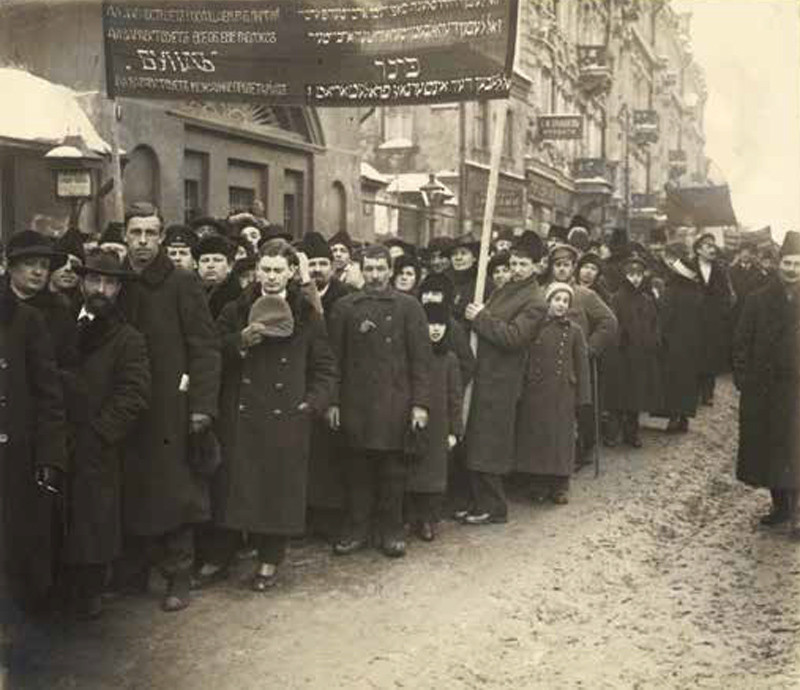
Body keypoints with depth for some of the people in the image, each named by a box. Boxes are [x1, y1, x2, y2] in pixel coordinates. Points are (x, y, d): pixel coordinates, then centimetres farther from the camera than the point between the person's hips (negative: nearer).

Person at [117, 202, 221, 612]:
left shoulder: (182, 285, -4)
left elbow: (205, 348, -8)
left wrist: (202, 405, -14)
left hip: (170, 410, -4)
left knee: (174, 493, 1)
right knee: (131, 493, 10)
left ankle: (178, 578, 12)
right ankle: (131, 574, 23)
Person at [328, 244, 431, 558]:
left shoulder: (408, 307, 3)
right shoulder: (345, 307, 8)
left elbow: (420, 358, 0)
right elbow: (335, 356, 7)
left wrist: (420, 403, -6)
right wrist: (332, 401, 1)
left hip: (394, 401, -1)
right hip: (355, 400, 1)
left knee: (392, 467, 4)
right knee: (357, 466, 6)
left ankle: (391, 530, 16)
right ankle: (358, 528, 18)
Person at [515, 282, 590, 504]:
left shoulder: (574, 331, 3)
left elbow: (582, 365, 4)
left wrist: (582, 396, -1)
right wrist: (520, 390, -2)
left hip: (562, 394, 0)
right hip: (535, 392, 0)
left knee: (561, 437, 3)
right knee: (535, 436, 4)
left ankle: (560, 486, 12)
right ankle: (539, 484, 14)